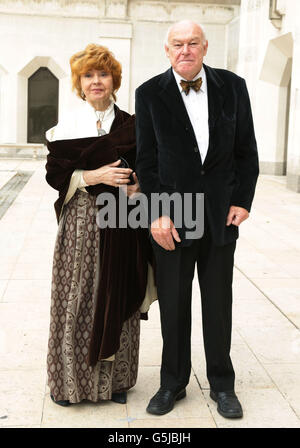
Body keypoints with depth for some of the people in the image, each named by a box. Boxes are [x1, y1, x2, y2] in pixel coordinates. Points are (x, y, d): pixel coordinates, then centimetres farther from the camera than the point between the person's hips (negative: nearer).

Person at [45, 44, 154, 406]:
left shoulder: (130, 125, 8)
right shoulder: (67, 125, 3)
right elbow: (55, 174, -1)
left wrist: (137, 184, -8)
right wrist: (94, 177, -14)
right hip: (81, 222, -2)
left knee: (118, 298, 6)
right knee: (77, 298, 1)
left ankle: (113, 378, 20)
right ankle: (69, 379, 18)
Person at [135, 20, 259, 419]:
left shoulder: (232, 86, 2)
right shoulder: (150, 94, -2)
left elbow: (246, 150, 6)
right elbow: (146, 159, -2)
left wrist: (243, 201, -3)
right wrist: (157, 213, -10)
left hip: (221, 217, 1)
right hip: (172, 220, -1)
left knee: (219, 305, 12)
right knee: (173, 306, 9)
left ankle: (222, 384, 28)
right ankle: (173, 383, 26)